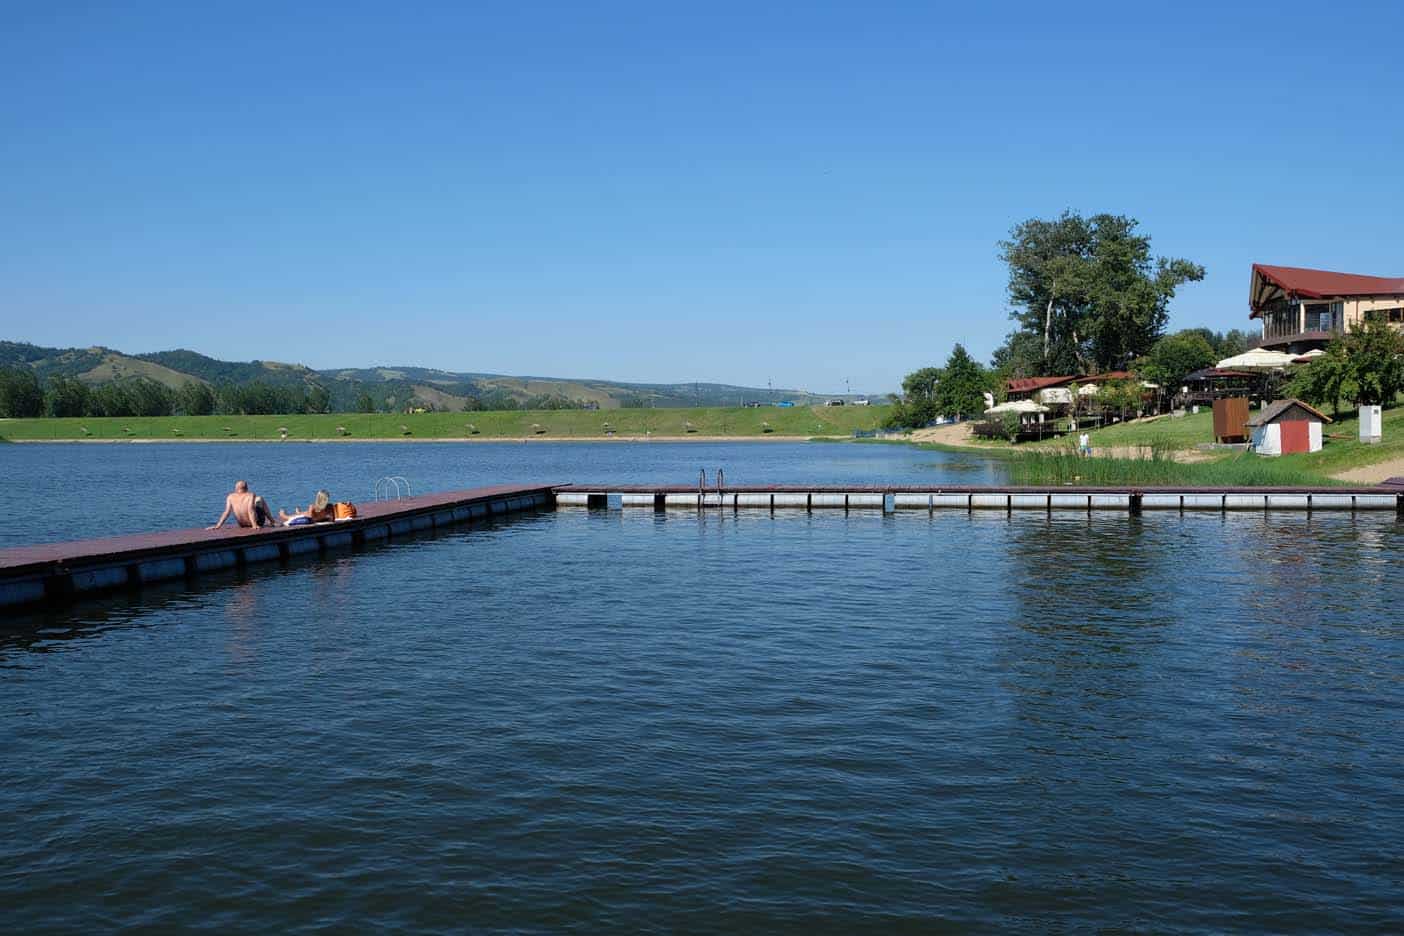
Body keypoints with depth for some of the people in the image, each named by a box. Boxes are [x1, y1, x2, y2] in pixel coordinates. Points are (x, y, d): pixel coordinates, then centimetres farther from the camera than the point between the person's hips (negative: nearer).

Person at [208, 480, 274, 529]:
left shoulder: (230, 497, -10)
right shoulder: (251, 495, -19)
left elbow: (226, 512, -18)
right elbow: (250, 510, -29)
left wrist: (217, 526, -19)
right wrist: (255, 525, -33)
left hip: (242, 524, 4)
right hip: (256, 522, -4)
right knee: (260, 499, 19)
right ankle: (271, 521, 34)